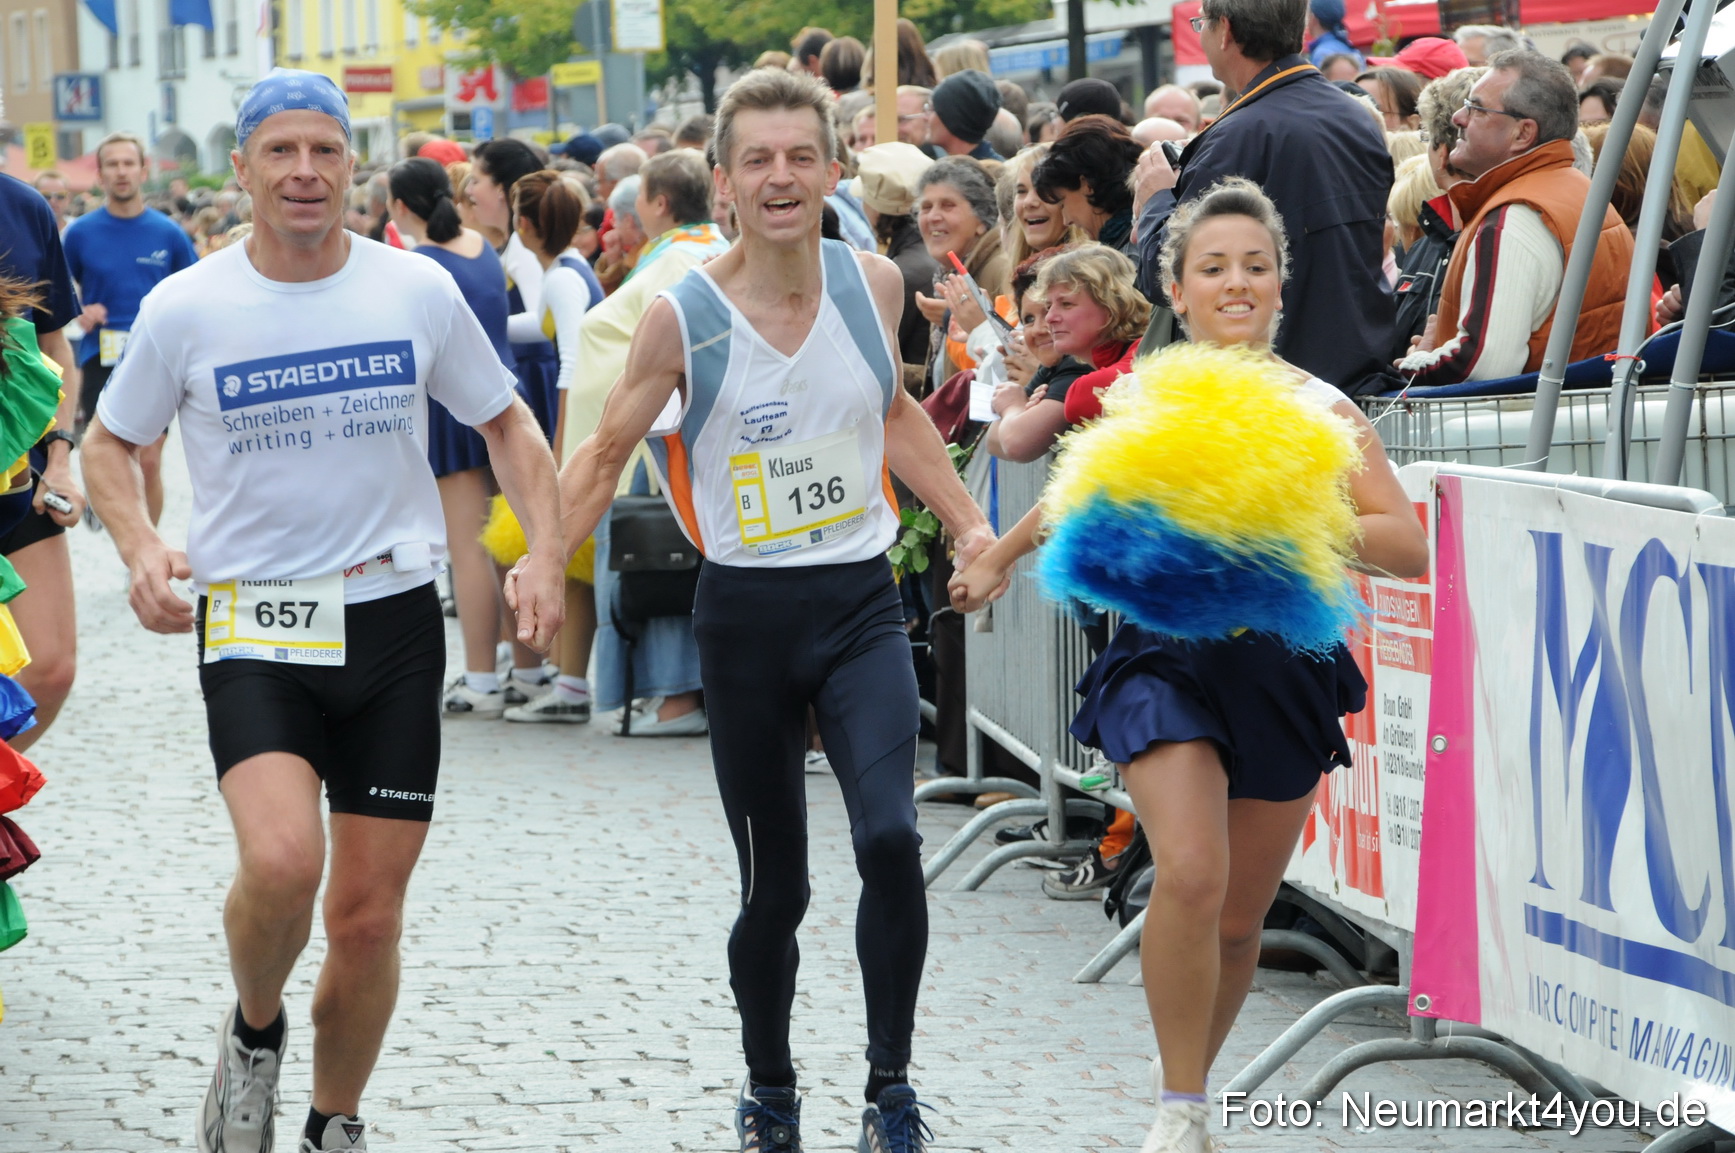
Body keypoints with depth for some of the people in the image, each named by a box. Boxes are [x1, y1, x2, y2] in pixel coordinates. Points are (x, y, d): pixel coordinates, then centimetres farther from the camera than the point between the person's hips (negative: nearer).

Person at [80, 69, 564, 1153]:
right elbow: (111, 444, 10)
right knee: (281, 860, -26)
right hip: (254, 626, -2)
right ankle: (254, 1029, 5)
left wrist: (545, 550, -1)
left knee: (369, 917, 6)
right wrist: (142, 547, -9)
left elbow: (507, 421, 13)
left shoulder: (418, 291, 0)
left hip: (396, 622, 2)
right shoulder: (185, 309, -4)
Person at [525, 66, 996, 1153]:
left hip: (862, 603, 1)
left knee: (890, 837, -20)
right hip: (748, 613, -1)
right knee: (773, 888, 6)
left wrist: (969, 521, 16)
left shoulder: (875, 282, -1)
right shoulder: (683, 317, -11)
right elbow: (606, 452, -1)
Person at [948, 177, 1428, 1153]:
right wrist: (998, 560, 38)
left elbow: (1409, 547, -9)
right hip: (1168, 657, -1)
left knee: (1239, 918, 9)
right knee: (1190, 876, -22)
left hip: (1286, 665, 1)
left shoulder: (1319, 410, -2)